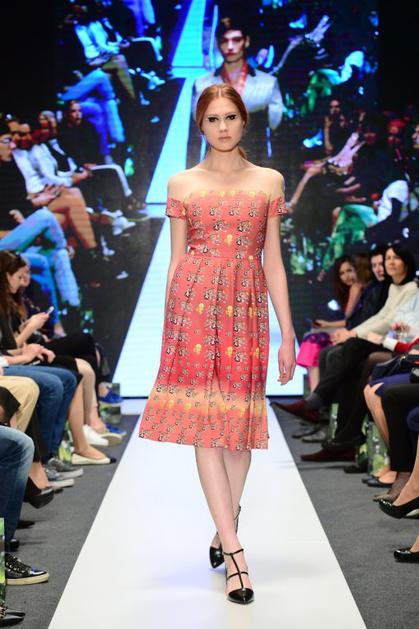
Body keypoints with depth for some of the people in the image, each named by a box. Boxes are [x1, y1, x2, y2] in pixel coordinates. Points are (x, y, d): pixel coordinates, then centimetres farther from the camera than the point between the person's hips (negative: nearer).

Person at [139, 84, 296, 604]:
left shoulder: (269, 182, 10)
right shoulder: (181, 184, 8)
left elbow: (273, 262, 8)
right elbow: (176, 260, 10)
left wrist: (288, 335, 5)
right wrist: (168, 329, 7)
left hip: (246, 306, 1)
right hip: (195, 303, -1)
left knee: (240, 419, 2)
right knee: (202, 421, -9)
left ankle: (223, 528, 19)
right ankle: (233, 549, -8)